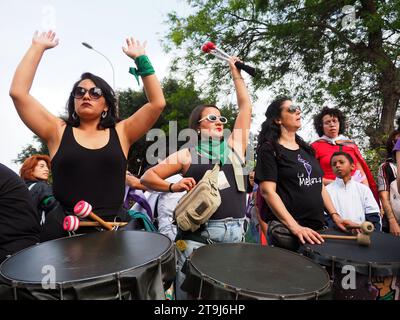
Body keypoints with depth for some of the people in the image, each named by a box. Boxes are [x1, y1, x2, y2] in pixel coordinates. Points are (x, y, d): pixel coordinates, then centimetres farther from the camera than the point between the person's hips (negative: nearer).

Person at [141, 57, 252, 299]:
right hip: (199, 233, -3)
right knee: (190, 293, 3)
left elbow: (245, 106, 13)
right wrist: (172, 187, -12)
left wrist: (236, 72, 19)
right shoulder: (187, 155, 3)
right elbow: (148, 177, 5)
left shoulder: (234, 146, 11)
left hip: (236, 232, 4)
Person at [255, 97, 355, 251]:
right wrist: (295, 227, -23)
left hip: (317, 227, 7)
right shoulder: (269, 149, -7)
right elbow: (268, 191, -16)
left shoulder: (306, 149, 15)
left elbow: (320, 185, 17)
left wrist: (335, 215, 5)